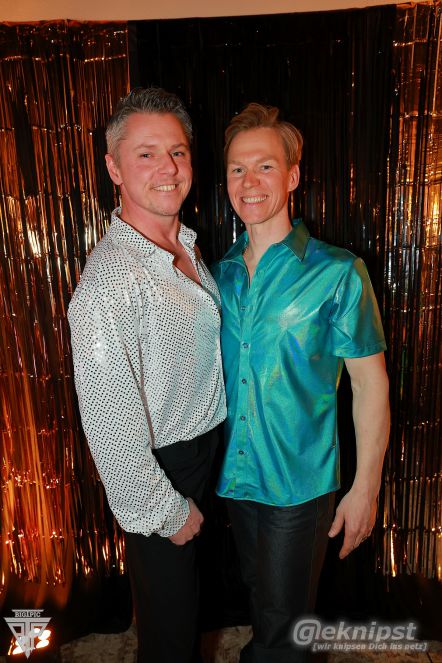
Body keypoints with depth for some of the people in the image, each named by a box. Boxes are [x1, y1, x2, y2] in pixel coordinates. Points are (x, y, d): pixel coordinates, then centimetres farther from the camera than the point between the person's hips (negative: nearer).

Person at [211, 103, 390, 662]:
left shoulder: (336, 273, -15)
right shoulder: (222, 272, 0)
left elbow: (370, 383, -11)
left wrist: (365, 486, -10)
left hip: (300, 480, -5)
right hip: (235, 471, 5)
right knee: (258, 594, 28)